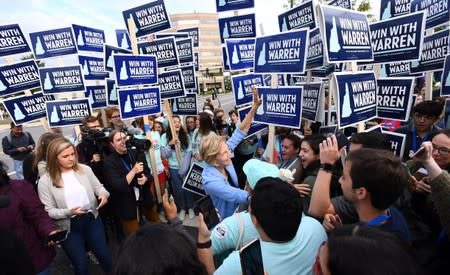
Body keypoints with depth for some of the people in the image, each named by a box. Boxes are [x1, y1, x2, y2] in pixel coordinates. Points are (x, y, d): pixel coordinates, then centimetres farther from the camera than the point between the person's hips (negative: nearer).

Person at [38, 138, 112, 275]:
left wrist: (103, 194, -19)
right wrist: (69, 212, -26)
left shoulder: (85, 169, -6)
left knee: (105, 256, 15)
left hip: (91, 219, 2)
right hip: (68, 227, -2)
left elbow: (98, 186, 4)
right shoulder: (45, 181, -12)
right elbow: (48, 211, -10)